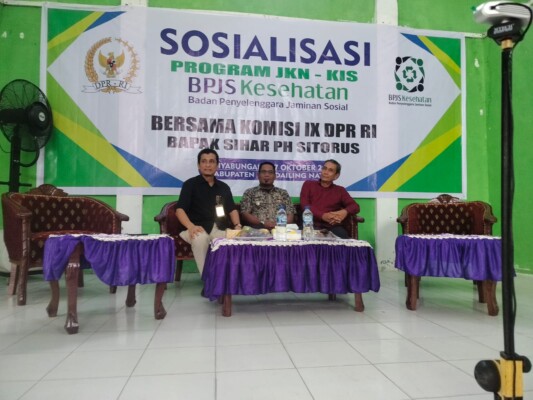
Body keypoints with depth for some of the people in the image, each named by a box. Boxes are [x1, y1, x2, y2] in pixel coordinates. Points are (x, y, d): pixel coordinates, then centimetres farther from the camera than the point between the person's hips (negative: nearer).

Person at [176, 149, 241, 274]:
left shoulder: (224, 187, 20)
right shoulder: (190, 184, 6)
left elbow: (232, 209, 16)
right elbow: (180, 209, -5)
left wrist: (237, 225, -6)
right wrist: (191, 226, -25)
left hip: (219, 229, 3)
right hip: (198, 229, -3)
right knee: (200, 238, -39)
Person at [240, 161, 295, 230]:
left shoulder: (283, 193, 17)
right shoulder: (249, 193, 12)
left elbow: (290, 215, 10)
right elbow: (245, 214, 2)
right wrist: (262, 223, -13)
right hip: (257, 230, -1)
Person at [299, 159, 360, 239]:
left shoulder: (340, 190, 21)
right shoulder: (308, 184, 16)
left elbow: (355, 206, 10)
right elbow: (305, 205, 1)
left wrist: (345, 212, -15)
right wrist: (323, 216, -16)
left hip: (332, 226, 2)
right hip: (312, 224, -2)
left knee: (344, 238, -29)